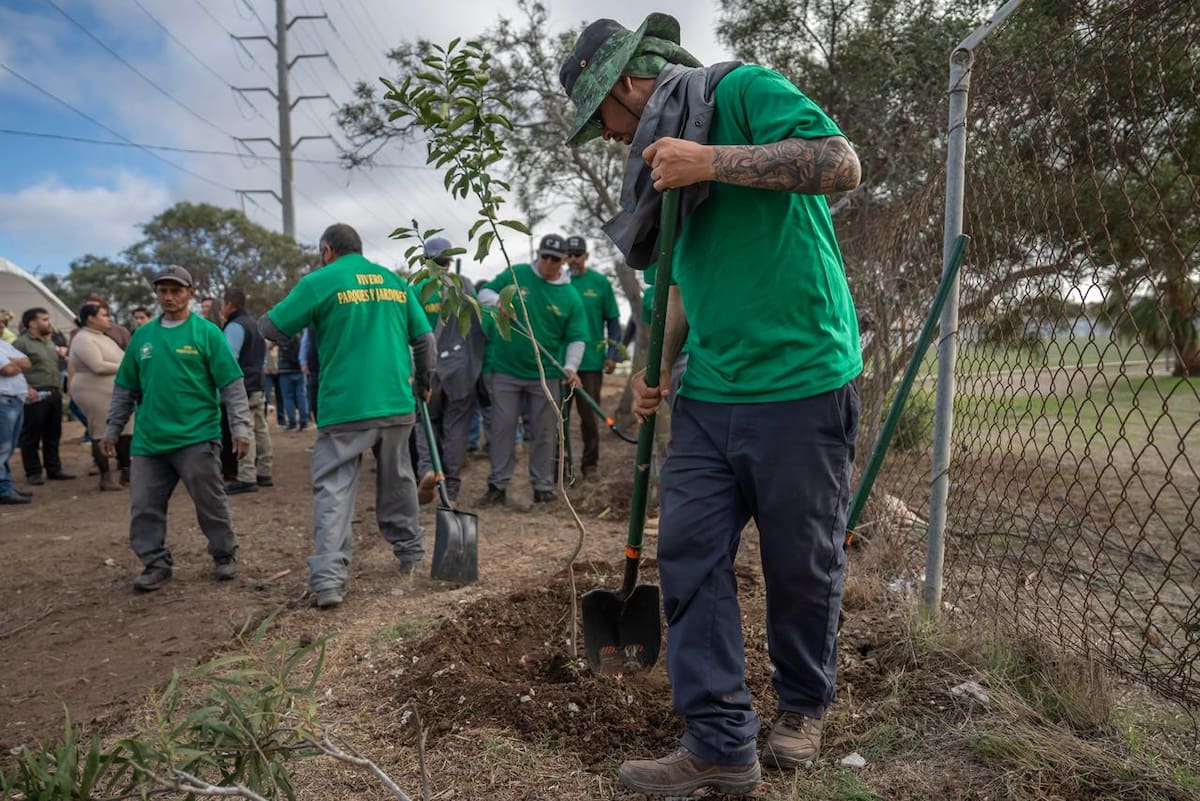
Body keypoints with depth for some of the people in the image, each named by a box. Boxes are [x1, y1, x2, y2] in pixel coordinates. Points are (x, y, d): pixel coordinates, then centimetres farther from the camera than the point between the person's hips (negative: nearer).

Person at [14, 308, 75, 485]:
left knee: (53, 435, 11)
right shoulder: (21, 343, -7)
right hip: (35, 396, -7)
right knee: (31, 437, 1)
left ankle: (54, 469, 19)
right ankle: (33, 472, 8)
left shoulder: (50, 342, 18)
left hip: (54, 394, 7)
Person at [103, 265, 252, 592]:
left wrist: (241, 427, -11)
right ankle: (156, 563, 22)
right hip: (148, 440, 4)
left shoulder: (206, 332, -3)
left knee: (210, 504, 4)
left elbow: (232, 385, -5)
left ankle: (225, 556, 22)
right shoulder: (142, 336, 10)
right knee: (144, 507, 7)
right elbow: (124, 388, 18)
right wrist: (112, 430, 17)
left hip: (197, 437, -4)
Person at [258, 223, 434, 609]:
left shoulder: (320, 281, -2)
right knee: (397, 480, 19)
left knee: (333, 489, 1)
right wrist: (423, 382, 26)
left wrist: (306, 323, 19)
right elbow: (425, 339, 11)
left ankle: (329, 577, -7)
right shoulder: (396, 281, 10)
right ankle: (411, 553, 32)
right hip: (397, 404, 4)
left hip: (345, 407, -4)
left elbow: (270, 327, -2)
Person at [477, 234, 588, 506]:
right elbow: (484, 293, 7)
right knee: (502, 428, 4)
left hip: (545, 375, 0)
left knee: (545, 433, 7)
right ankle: (498, 486, 14)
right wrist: (498, 301, -16)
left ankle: (543, 486, 18)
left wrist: (570, 366, -19)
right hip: (505, 370, 0)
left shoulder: (571, 297, -1)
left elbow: (577, 338, -2)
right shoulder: (515, 274, 0)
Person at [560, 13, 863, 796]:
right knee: (690, 555, 1)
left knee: (803, 565, 7)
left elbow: (842, 163, -17)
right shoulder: (663, 159, 20)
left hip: (801, 385, -7)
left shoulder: (743, 89, -3)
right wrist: (658, 365, 11)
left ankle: (803, 708, 31)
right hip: (709, 396, 7)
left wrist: (712, 161, -20)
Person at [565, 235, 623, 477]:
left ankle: (590, 464, 18)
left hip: (591, 360, -1)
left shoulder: (600, 282, 0)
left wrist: (613, 354, -3)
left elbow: (613, 320, 3)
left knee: (588, 415, 4)